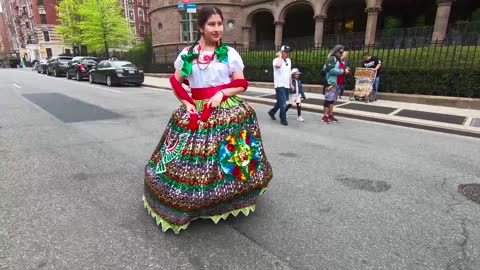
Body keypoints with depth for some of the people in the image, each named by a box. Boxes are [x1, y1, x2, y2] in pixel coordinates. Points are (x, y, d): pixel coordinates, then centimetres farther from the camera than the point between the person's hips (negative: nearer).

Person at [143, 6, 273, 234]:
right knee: (193, 157, 2)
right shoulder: (187, 53, 8)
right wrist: (187, 102, -4)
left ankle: (228, 199, 22)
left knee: (227, 156, 2)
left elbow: (241, 84, 2)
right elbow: (175, 82, 11)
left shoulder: (230, 53, 3)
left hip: (227, 111, -1)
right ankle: (193, 202, 22)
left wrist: (222, 93, -15)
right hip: (196, 112, 2)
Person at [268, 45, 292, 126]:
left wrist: (291, 84, 17)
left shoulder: (289, 60, 13)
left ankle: (272, 112, 37)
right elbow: (278, 65, -36)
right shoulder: (276, 60, -11)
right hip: (280, 85, -7)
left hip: (287, 86, 8)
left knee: (281, 102, 17)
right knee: (283, 103, -7)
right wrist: (280, 56, -20)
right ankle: (283, 119, 5)